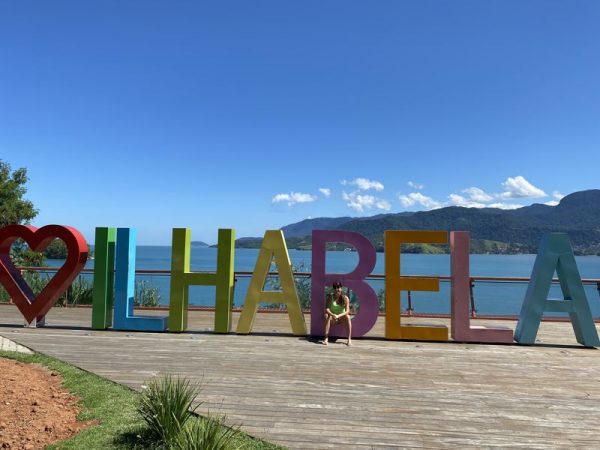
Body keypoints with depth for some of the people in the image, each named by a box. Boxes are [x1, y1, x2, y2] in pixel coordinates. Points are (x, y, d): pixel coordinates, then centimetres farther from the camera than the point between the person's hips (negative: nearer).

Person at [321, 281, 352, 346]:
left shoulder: (345, 298, -10)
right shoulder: (331, 298, -8)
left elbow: (347, 311, -19)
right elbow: (327, 309, -18)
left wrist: (338, 316, -35)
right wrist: (333, 315, -39)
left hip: (342, 318, 0)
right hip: (333, 318, 0)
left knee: (347, 317, -32)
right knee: (327, 316, -31)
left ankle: (349, 339, -33)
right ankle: (326, 339, -34)